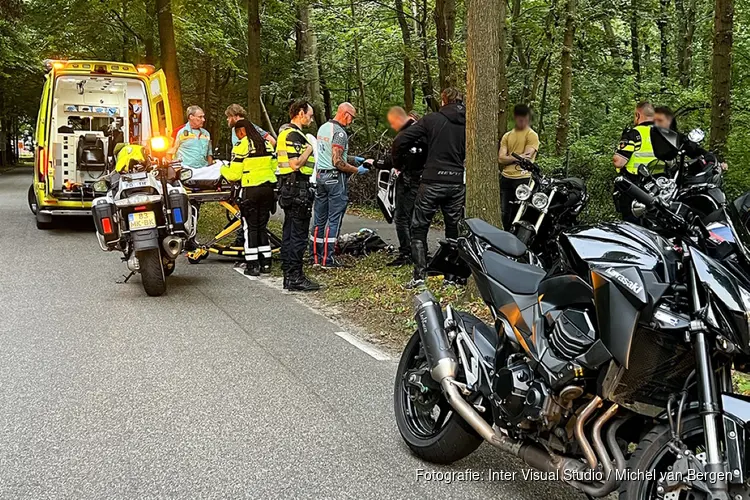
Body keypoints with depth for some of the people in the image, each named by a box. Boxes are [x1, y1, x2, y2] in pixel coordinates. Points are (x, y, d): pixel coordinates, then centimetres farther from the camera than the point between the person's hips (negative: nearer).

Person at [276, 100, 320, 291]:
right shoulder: (293, 135, -15)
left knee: (289, 233, 12)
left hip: (289, 189, 11)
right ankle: (295, 278, -6)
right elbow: (295, 164, -24)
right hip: (297, 188, -11)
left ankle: (289, 275, 18)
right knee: (298, 234, -8)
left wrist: (308, 150, 14)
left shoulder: (286, 132, 18)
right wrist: (310, 148, -11)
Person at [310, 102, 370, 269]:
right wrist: (357, 170, -11)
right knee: (334, 220, -3)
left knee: (319, 219, 11)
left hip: (320, 176, 9)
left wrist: (353, 159, 21)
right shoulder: (339, 132, -15)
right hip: (335, 177, -9)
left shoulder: (323, 127, 14)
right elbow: (337, 162, -21)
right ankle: (328, 259, -3)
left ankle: (316, 257, 15)